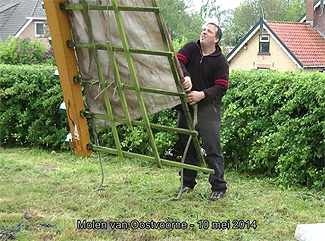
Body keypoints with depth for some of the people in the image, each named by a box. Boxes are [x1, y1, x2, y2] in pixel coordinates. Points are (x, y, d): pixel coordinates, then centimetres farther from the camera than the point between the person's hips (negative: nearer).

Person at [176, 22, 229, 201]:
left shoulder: (220, 61, -2)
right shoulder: (191, 48, 6)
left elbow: (221, 87, -10)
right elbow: (178, 60, -13)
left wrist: (202, 95, -25)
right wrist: (185, 77, -32)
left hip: (208, 107, -4)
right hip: (186, 105, 4)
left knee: (213, 148, -7)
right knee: (187, 145, 12)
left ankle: (219, 188, 0)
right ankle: (187, 182, 26)